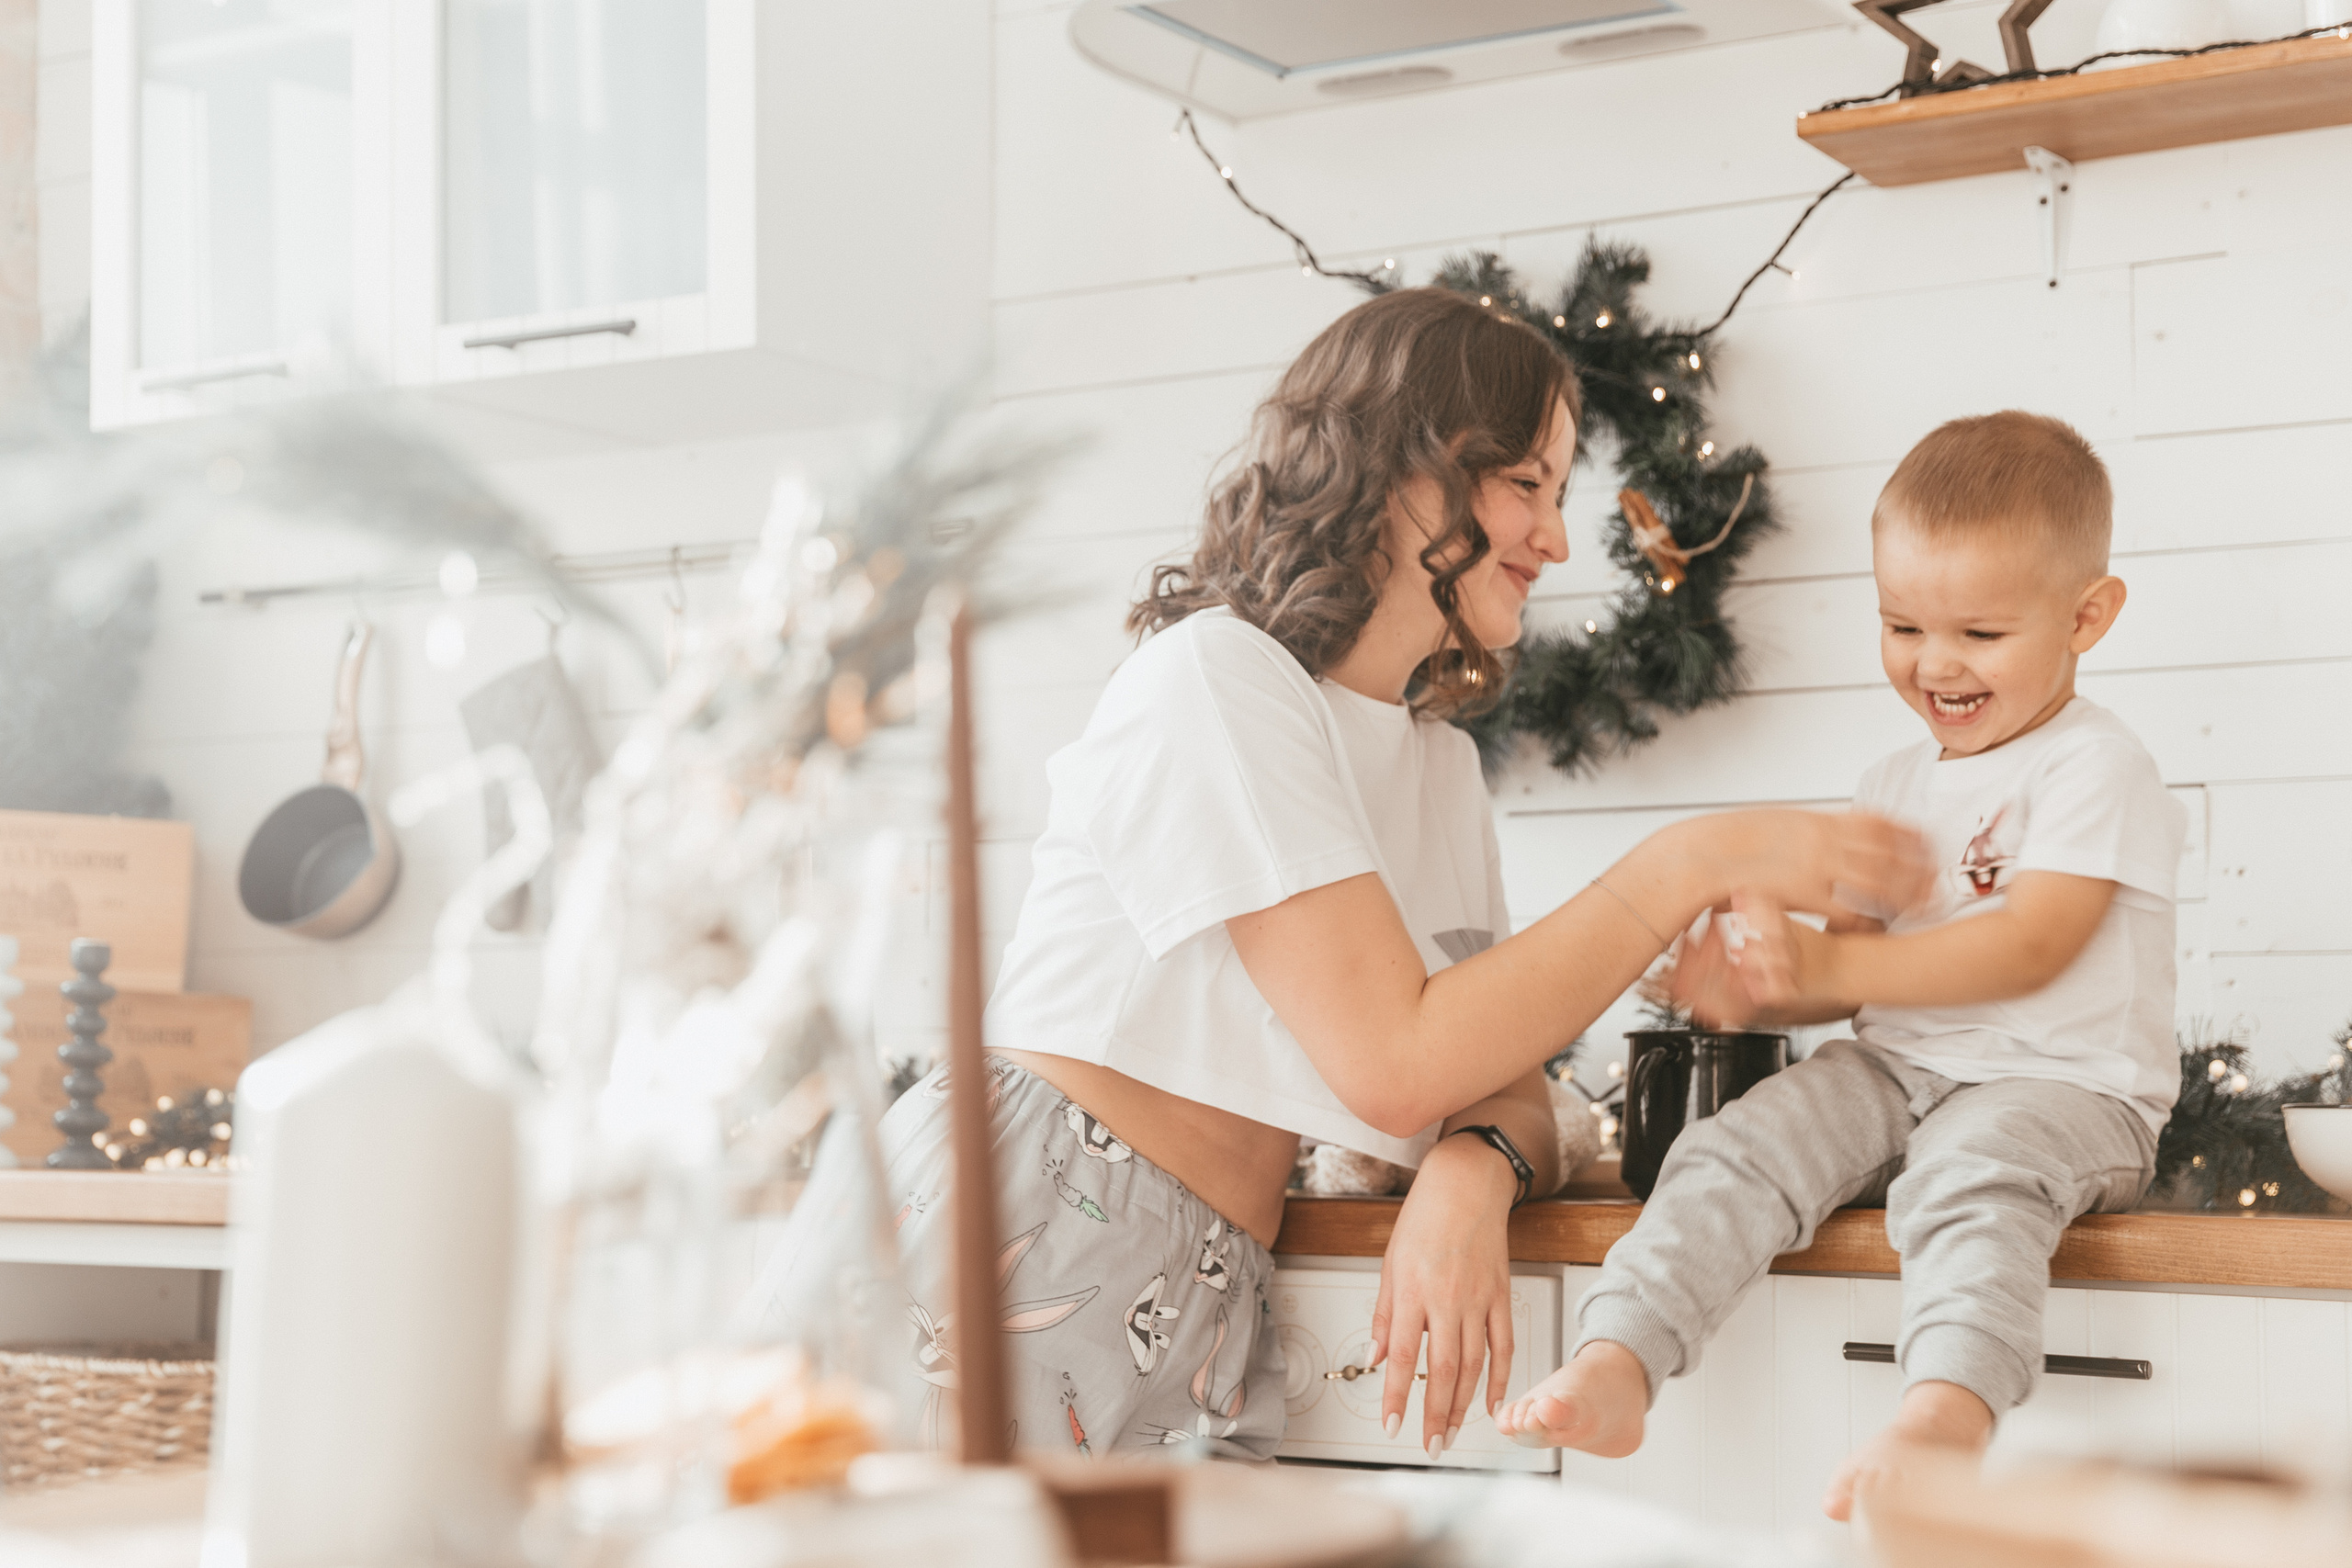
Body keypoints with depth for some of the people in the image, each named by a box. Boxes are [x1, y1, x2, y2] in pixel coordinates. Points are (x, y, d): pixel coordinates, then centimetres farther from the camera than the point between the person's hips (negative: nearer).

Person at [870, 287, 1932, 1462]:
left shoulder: (1439, 760, 19)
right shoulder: (1212, 676, -8)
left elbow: (1511, 1092, 13)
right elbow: (1394, 1063, -15)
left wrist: (1473, 1175, -12)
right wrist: (1700, 862, -13)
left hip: (1207, 1312, 8)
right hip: (1020, 1236, -7)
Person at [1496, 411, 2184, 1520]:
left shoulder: (2095, 770, -5)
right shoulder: (1896, 787, 20)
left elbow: (2028, 948, -17)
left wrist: (1826, 967, -23)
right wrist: (1753, 991, -5)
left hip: (2059, 1084, -6)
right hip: (1892, 1067, 7)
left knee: (1972, 1173, -38)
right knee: (1734, 1150, -18)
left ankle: (1944, 1413, -58)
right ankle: (1613, 1366, -29)